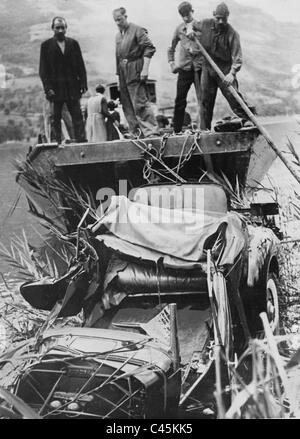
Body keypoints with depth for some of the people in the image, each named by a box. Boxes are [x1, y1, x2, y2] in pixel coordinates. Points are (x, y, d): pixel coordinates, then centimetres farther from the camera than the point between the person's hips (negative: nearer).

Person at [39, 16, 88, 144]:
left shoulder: (73, 43, 11)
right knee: (56, 118, 1)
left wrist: (83, 83, 0)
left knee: (77, 116, -3)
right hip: (55, 88, -1)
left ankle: (81, 141, -5)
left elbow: (80, 65, 10)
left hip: (72, 87, 2)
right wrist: (48, 88, -9)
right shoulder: (46, 45, 4)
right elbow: (43, 69, 1)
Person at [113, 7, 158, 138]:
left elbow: (149, 49, -12)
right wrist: (118, 73, 12)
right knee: (127, 105, 7)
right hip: (123, 72, 8)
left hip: (135, 71, -8)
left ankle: (150, 130, -8)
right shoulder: (118, 35, 17)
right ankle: (136, 132, 14)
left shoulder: (137, 30, -5)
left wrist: (145, 69, -18)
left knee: (139, 102, -12)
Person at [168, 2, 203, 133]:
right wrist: (171, 63, 9)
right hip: (184, 68, 2)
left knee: (203, 99, 2)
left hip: (200, 67, -2)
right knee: (180, 100, 2)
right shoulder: (179, 29, 8)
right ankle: (176, 131, 11)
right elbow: (171, 48, 19)